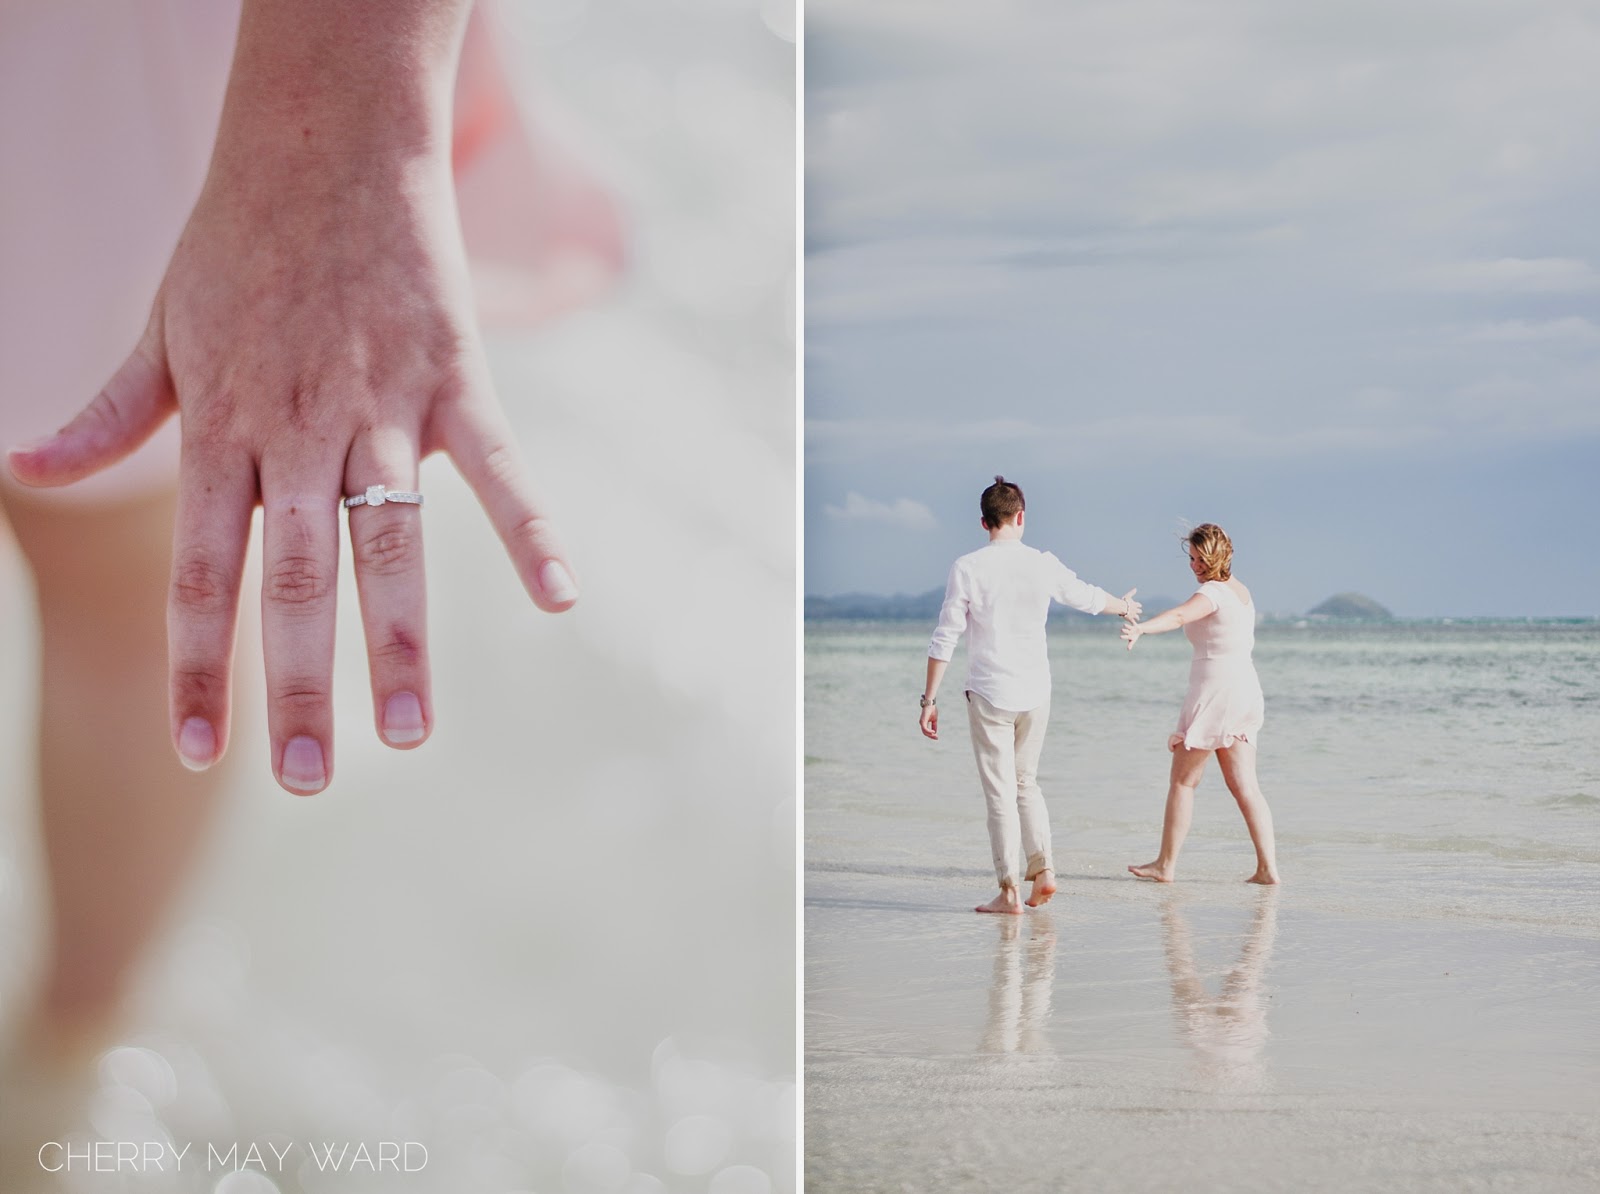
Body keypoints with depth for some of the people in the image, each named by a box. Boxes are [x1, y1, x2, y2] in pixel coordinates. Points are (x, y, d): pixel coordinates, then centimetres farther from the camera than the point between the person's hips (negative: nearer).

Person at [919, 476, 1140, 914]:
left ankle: (1010, 890, 1)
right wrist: (1123, 605, 41)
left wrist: (930, 699, -4)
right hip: (1035, 693, 3)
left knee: (1000, 791, 1)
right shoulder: (1043, 565, 1)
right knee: (1026, 782, 19)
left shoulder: (968, 568, -8)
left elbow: (945, 639, -9)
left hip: (990, 693, -3)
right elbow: (1087, 597, 19)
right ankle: (1042, 867, 7)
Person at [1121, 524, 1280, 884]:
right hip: (1244, 689, 9)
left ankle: (1166, 865, 6)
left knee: (1182, 780, 1)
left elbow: (1180, 615, -35)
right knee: (1245, 786, 7)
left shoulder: (1214, 592, -14)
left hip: (1215, 692, -9)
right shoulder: (1241, 591, 15)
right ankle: (1268, 867, 1)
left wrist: (1140, 628, -51)